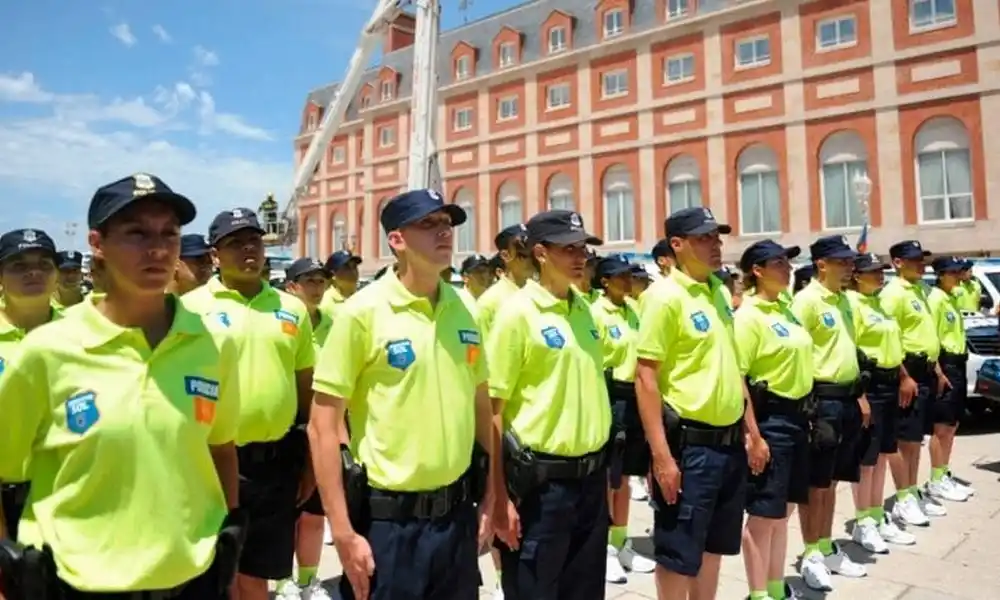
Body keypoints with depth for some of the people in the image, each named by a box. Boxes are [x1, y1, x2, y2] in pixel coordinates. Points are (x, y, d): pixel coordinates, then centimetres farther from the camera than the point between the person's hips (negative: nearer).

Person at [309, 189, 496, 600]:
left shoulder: (464, 309, 2)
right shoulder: (362, 312, -12)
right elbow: (323, 426, -11)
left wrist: (491, 494, 10)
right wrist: (343, 532, -12)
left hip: (457, 512, 5)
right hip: (389, 518, -4)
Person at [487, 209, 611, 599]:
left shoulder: (584, 308, 8)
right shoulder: (517, 312, -13)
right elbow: (491, 409, -13)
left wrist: (596, 462, 17)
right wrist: (500, 496, -14)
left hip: (592, 476, 7)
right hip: (541, 481, -7)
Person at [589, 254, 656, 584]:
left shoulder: (634, 311, 10)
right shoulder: (595, 313, -12)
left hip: (635, 397, 7)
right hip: (610, 398, -7)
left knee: (624, 474, 15)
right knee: (607, 477, 3)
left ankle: (621, 543, 28)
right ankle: (604, 548, 16)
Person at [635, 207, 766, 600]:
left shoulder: (720, 291, 10)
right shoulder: (665, 296, -14)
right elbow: (646, 378, -17)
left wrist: (752, 431, 16)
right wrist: (661, 455, -20)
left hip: (730, 441, 8)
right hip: (689, 444, -7)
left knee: (714, 545, 20)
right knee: (678, 553, 5)